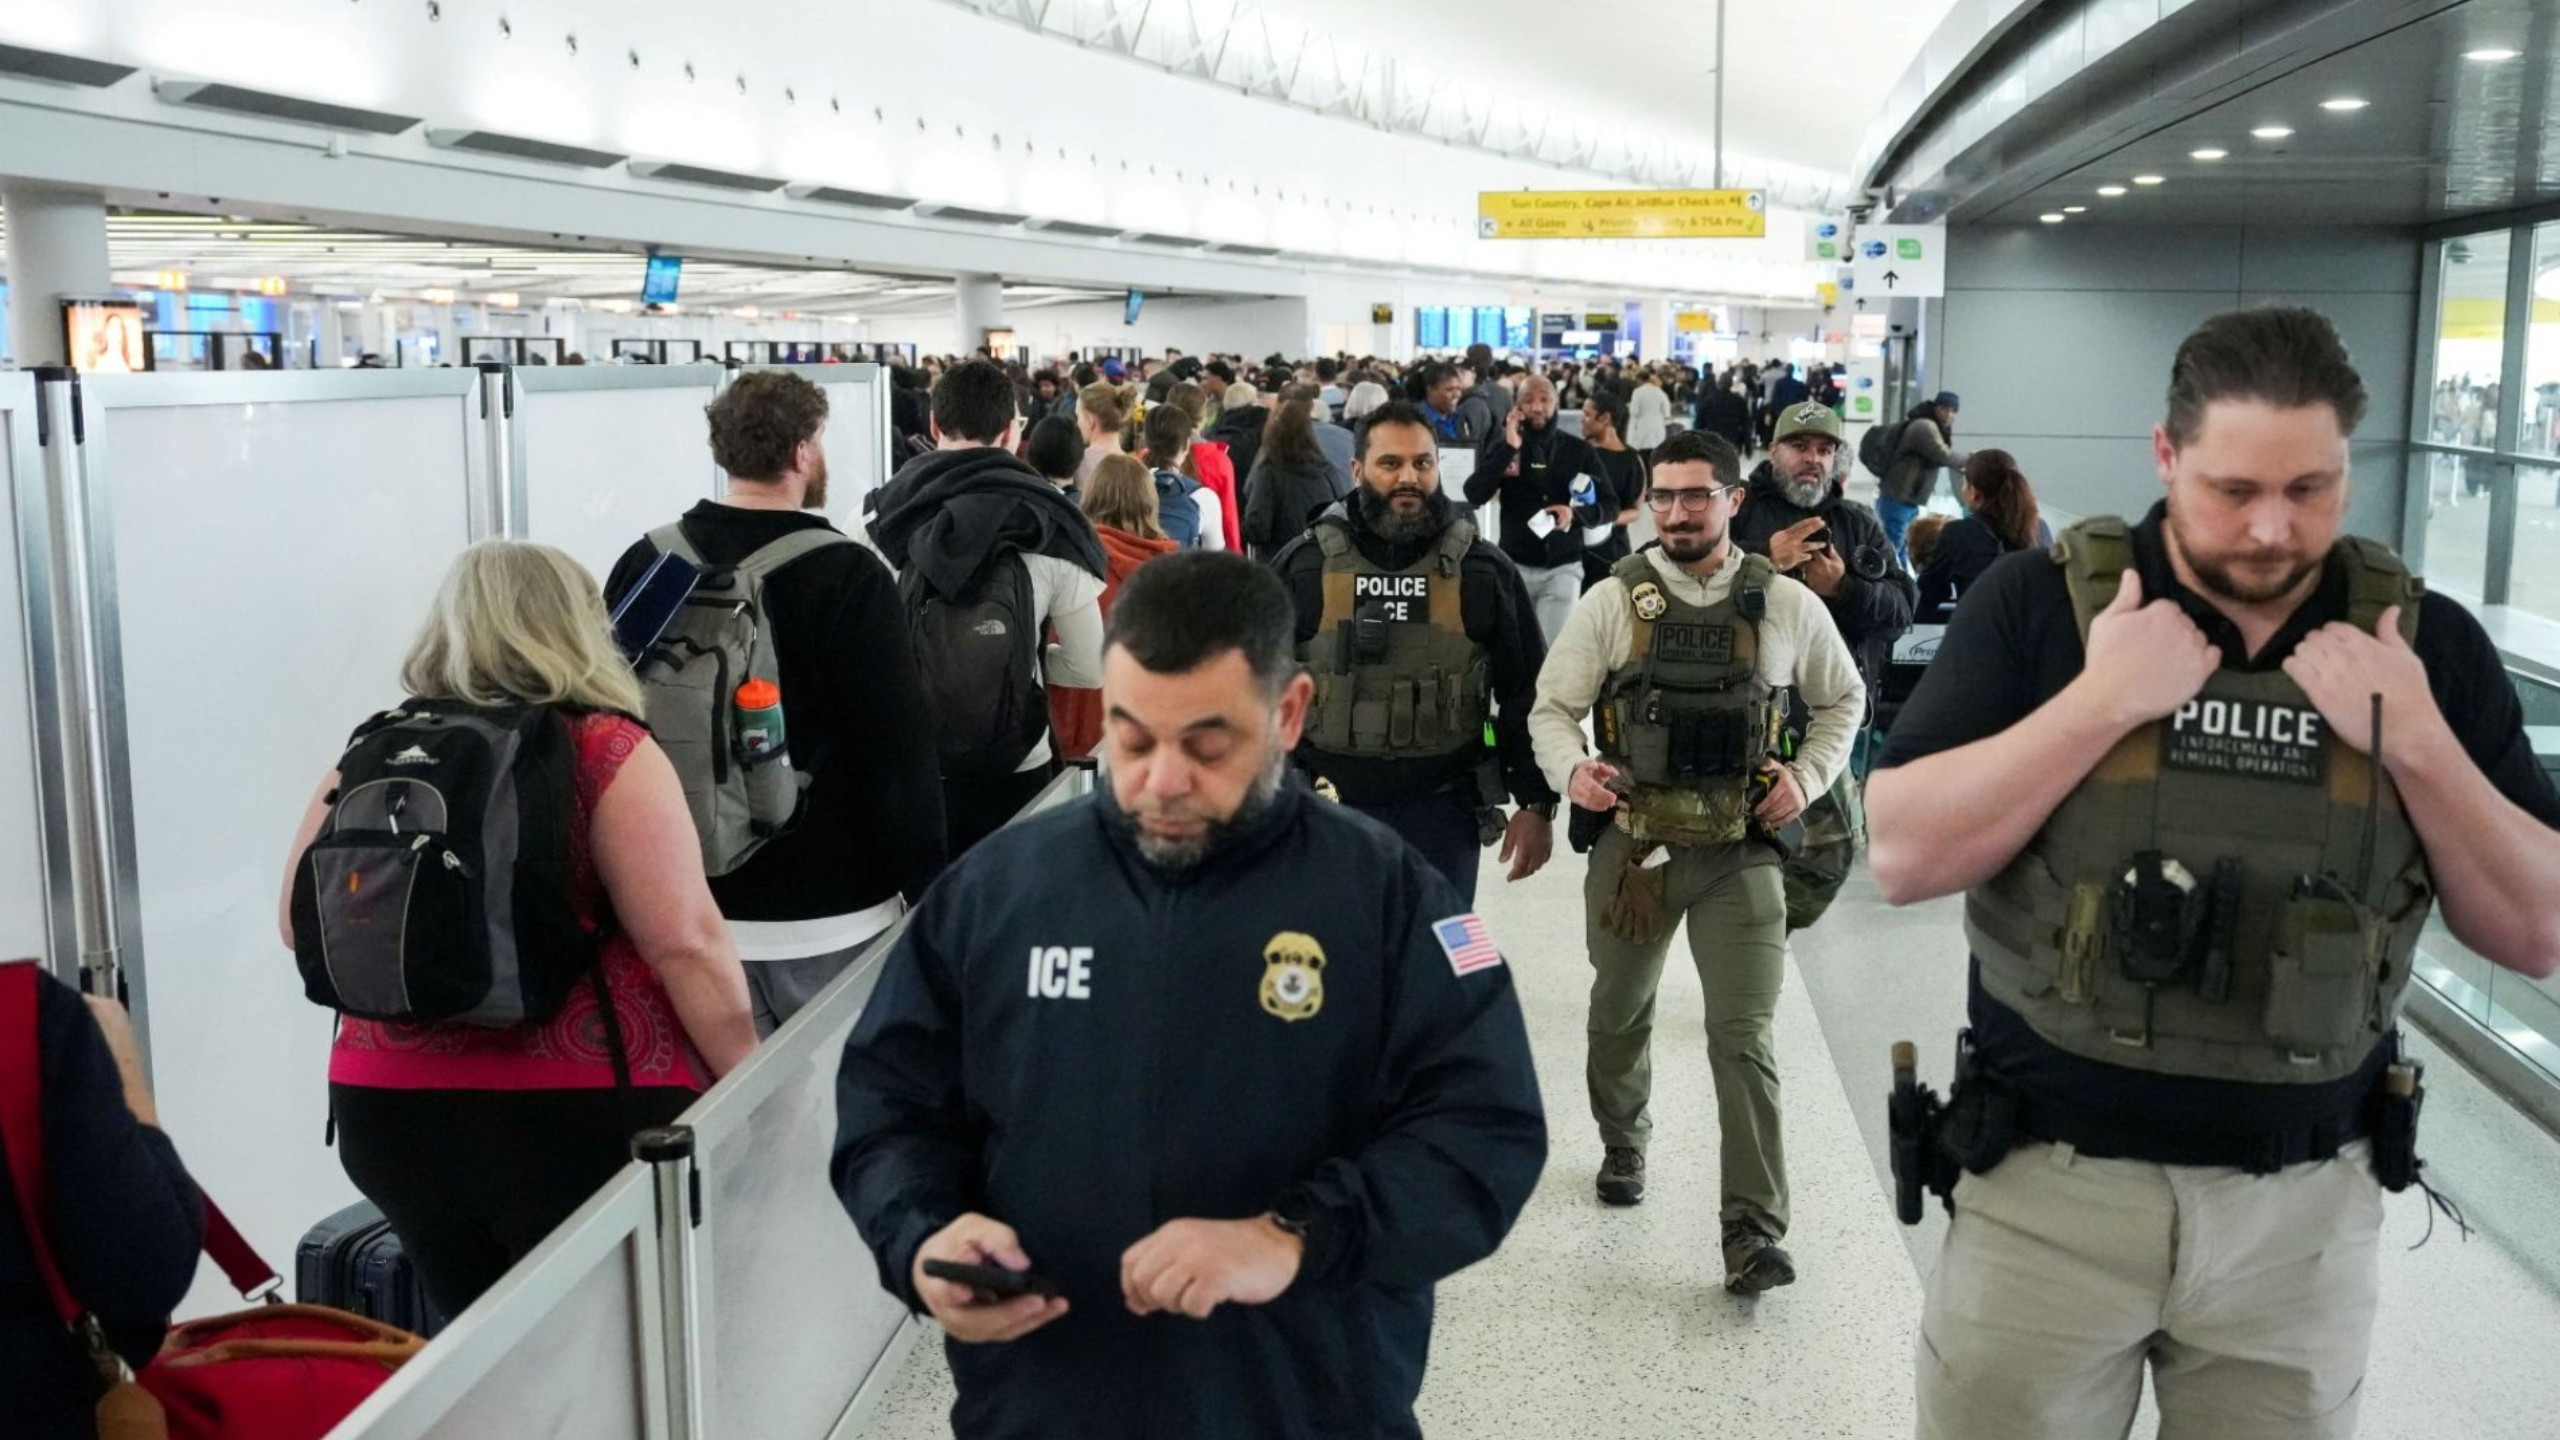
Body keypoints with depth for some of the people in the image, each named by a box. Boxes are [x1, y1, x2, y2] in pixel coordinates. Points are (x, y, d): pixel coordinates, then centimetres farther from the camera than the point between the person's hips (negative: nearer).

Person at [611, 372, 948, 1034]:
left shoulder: (643, 564, 3)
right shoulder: (848, 576, -13)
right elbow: (898, 751, -15)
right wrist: (931, 896, -6)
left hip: (689, 906, 5)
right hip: (827, 911, -5)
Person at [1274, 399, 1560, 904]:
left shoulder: (1482, 570, 0)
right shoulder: (1305, 563, -1)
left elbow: (1526, 695, 4)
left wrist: (1536, 803, 0)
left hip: (1442, 809, 0)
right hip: (1328, 805, 0)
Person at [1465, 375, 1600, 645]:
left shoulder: (1578, 450, 3)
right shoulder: (1502, 446, 3)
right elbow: (1474, 495, -11)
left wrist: (1575, 513, -16)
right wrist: (1508, 448, -16)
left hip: (1563, 567, -1)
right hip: (1514, 564, 1)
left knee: (1556, 646, -5)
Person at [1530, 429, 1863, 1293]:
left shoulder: (1787, 605, 1)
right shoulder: (1612, 601, -1)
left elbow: (1842, 701, 15)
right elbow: (1552, 707, 2)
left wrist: (1808, 777, 0)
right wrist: (1572, 770, -18)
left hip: (1740, 848, -1)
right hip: (1631, 840, 2)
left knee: (1744, 1038, -8)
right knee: (1619, 1012, 19)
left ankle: (1753, 1230, -4)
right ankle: (1623, 1146, 46)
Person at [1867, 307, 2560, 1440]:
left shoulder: (2425, 643, -1)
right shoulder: (2039, 603, -7)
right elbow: (1904, 858, -13)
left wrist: (2416, 742, -15)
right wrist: (2103, 701, -20)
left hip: (2307, 1204, 2)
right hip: (2051, 1181, -2)